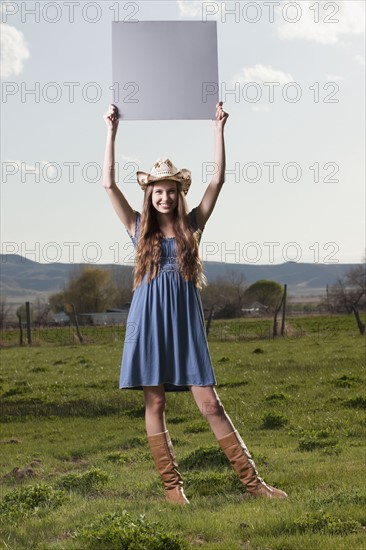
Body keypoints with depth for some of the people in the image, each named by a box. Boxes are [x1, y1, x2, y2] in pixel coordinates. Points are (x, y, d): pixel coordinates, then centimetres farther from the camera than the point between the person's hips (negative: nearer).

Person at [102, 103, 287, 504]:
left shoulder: (191, 226, 8)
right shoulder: (139, 228, 6)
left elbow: (217, 179, 2)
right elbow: (108, 184, -1)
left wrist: (218, 129, 1)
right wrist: (111, 132, -2)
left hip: (185, 322, 0)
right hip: (149, 321, 0)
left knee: (210, 404, -2)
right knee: (154, 404, 1)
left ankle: (252, 481, 2)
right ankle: (172, 485, 10)